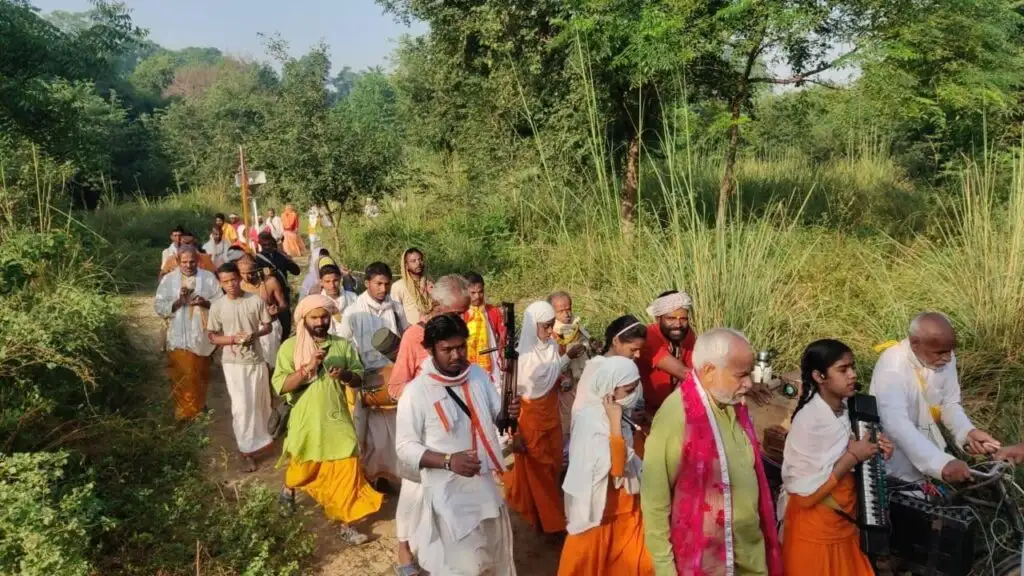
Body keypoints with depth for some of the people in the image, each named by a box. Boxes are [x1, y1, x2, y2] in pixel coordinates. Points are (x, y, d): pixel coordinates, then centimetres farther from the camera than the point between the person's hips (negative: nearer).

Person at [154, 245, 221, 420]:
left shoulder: (209, 278, 0)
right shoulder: (168, 279, 1)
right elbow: (158, 307, -3)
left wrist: (206, 303, -19)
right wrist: (178, 302, -19)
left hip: (201, 337, 1)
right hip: (178, 338, -1)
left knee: (201, 375, 14)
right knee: (181, 376, 2)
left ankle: (198, 406, 34)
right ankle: (184, 410, 18)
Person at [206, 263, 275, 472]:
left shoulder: (256, 301, -6)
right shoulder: (217, 306, -5)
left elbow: (268, 326, 3)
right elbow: (212, 336, -1)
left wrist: (255, 334, -18)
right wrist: (233, 339, -19)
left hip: (257, 358, 2)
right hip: (233, 362, -1)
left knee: (260, 402, 15)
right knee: (242, 406, -4)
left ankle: (259, 437, 41)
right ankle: (247, 450, 6)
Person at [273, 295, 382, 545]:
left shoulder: (342, 345, 0)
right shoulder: (290, 346, -8)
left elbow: (359, 377, 5)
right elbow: (280, 385, -14)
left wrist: (345, 375, -17)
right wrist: (307, 368, -26)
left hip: (337, 418, 1)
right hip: (306, 420, -1)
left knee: (346, 469, -5)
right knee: (303, 466, 19)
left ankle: (347, 524, 6)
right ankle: (289, 489, 54)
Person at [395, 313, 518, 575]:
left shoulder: (478, 374, -2)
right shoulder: (416, 392, -17)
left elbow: (497, 414, 5)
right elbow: (406, 448, -14)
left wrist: (509, 412, -20)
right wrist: (448, 461, -27)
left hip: (486, 484, 6)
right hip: (448, 494, -5)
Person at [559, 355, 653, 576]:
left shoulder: (617, 412, 2)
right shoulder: (590, 419, -24)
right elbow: (614, 468, -30)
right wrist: (615, 422, -30)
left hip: (624, 505, 7)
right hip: (601, 508, -7)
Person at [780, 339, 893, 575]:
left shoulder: (848, 409, -3)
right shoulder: (809, 421, -26)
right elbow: (806, 493, -25)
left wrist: (875, 450, -4)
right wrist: (854, 456, -21)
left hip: (844, 522, 7)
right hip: (813, 528, -7)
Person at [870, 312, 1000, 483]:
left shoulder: (945, 358, -12)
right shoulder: (891, 368, -32)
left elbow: (950, 403, 0)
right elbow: (897, 426, -40)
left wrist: (968, 431, -21)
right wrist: (942, 463, -50)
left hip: (929, 440, 6)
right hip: (897, 453, -6)